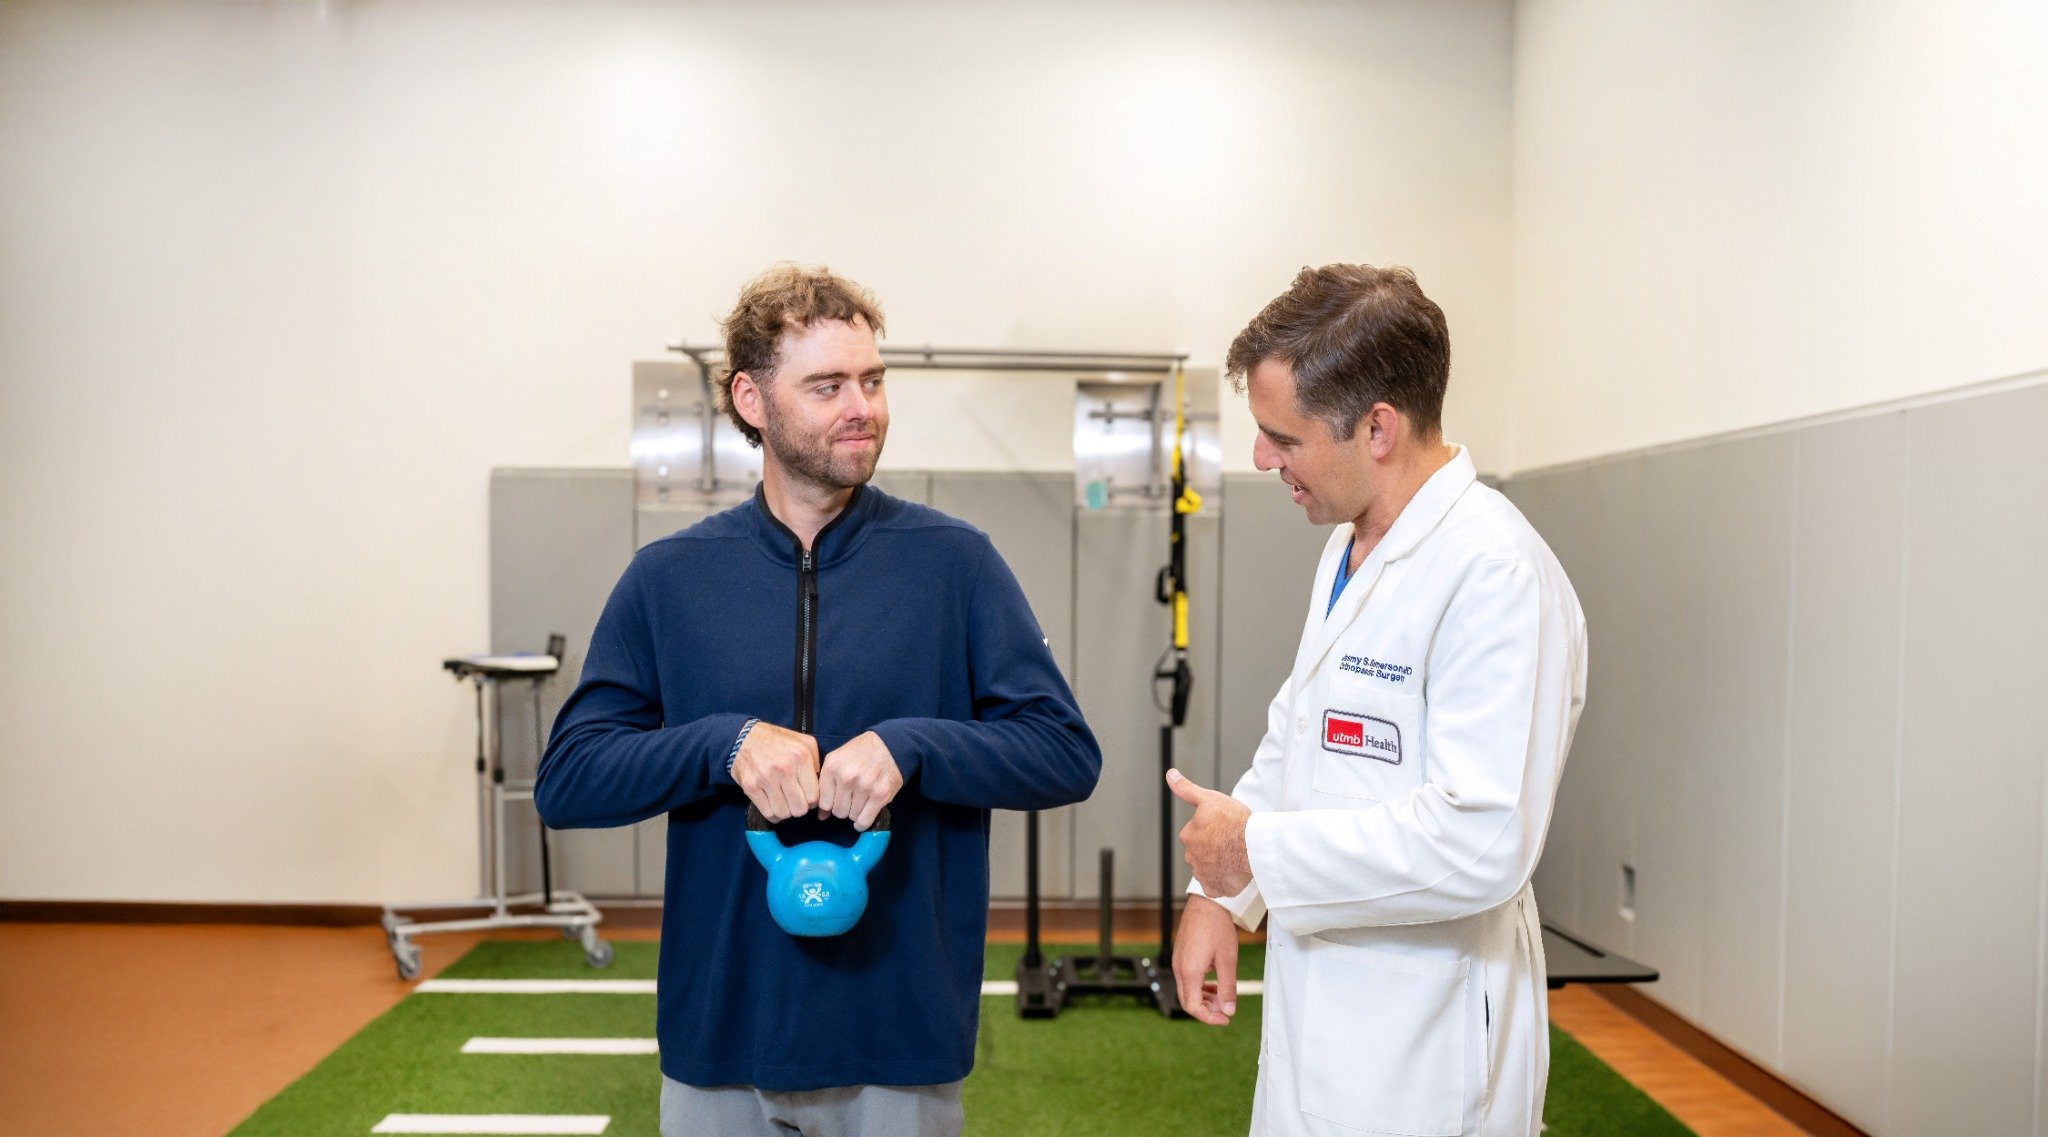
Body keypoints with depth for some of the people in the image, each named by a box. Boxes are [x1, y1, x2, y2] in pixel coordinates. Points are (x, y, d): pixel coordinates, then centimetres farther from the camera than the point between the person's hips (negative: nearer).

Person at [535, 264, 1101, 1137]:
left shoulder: (953, 562, -3)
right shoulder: (668, 578, 1)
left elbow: (1067, 755, -5)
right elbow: (564, 784, -2)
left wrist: (911, 746, -21)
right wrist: (725, 741, -18)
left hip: (903, 1035, -1)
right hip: (719, 1034, 1)